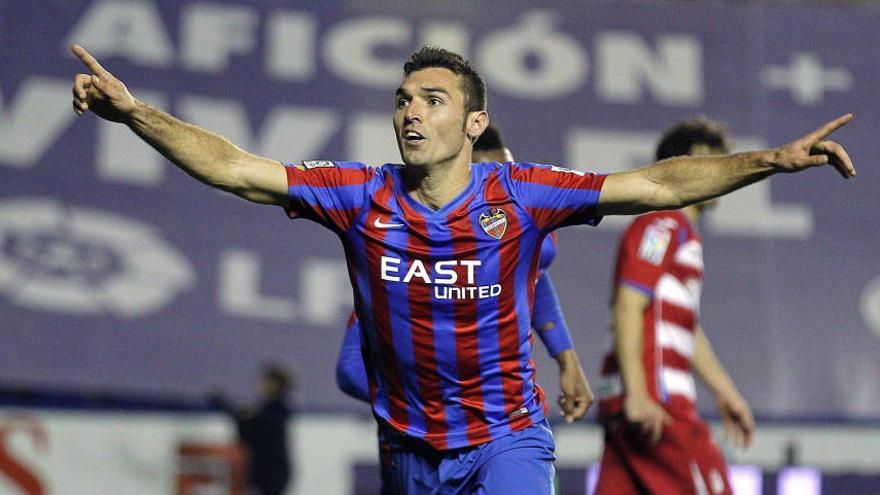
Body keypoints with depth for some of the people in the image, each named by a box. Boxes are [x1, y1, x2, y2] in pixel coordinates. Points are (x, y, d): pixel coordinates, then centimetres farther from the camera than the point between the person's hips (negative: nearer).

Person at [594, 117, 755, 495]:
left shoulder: (685, 233, 25)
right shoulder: (663, 226, -7)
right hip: (651, 398, -10)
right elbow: (627, 308, -17)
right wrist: (636, 393, -23)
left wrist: (724, 391, 31)